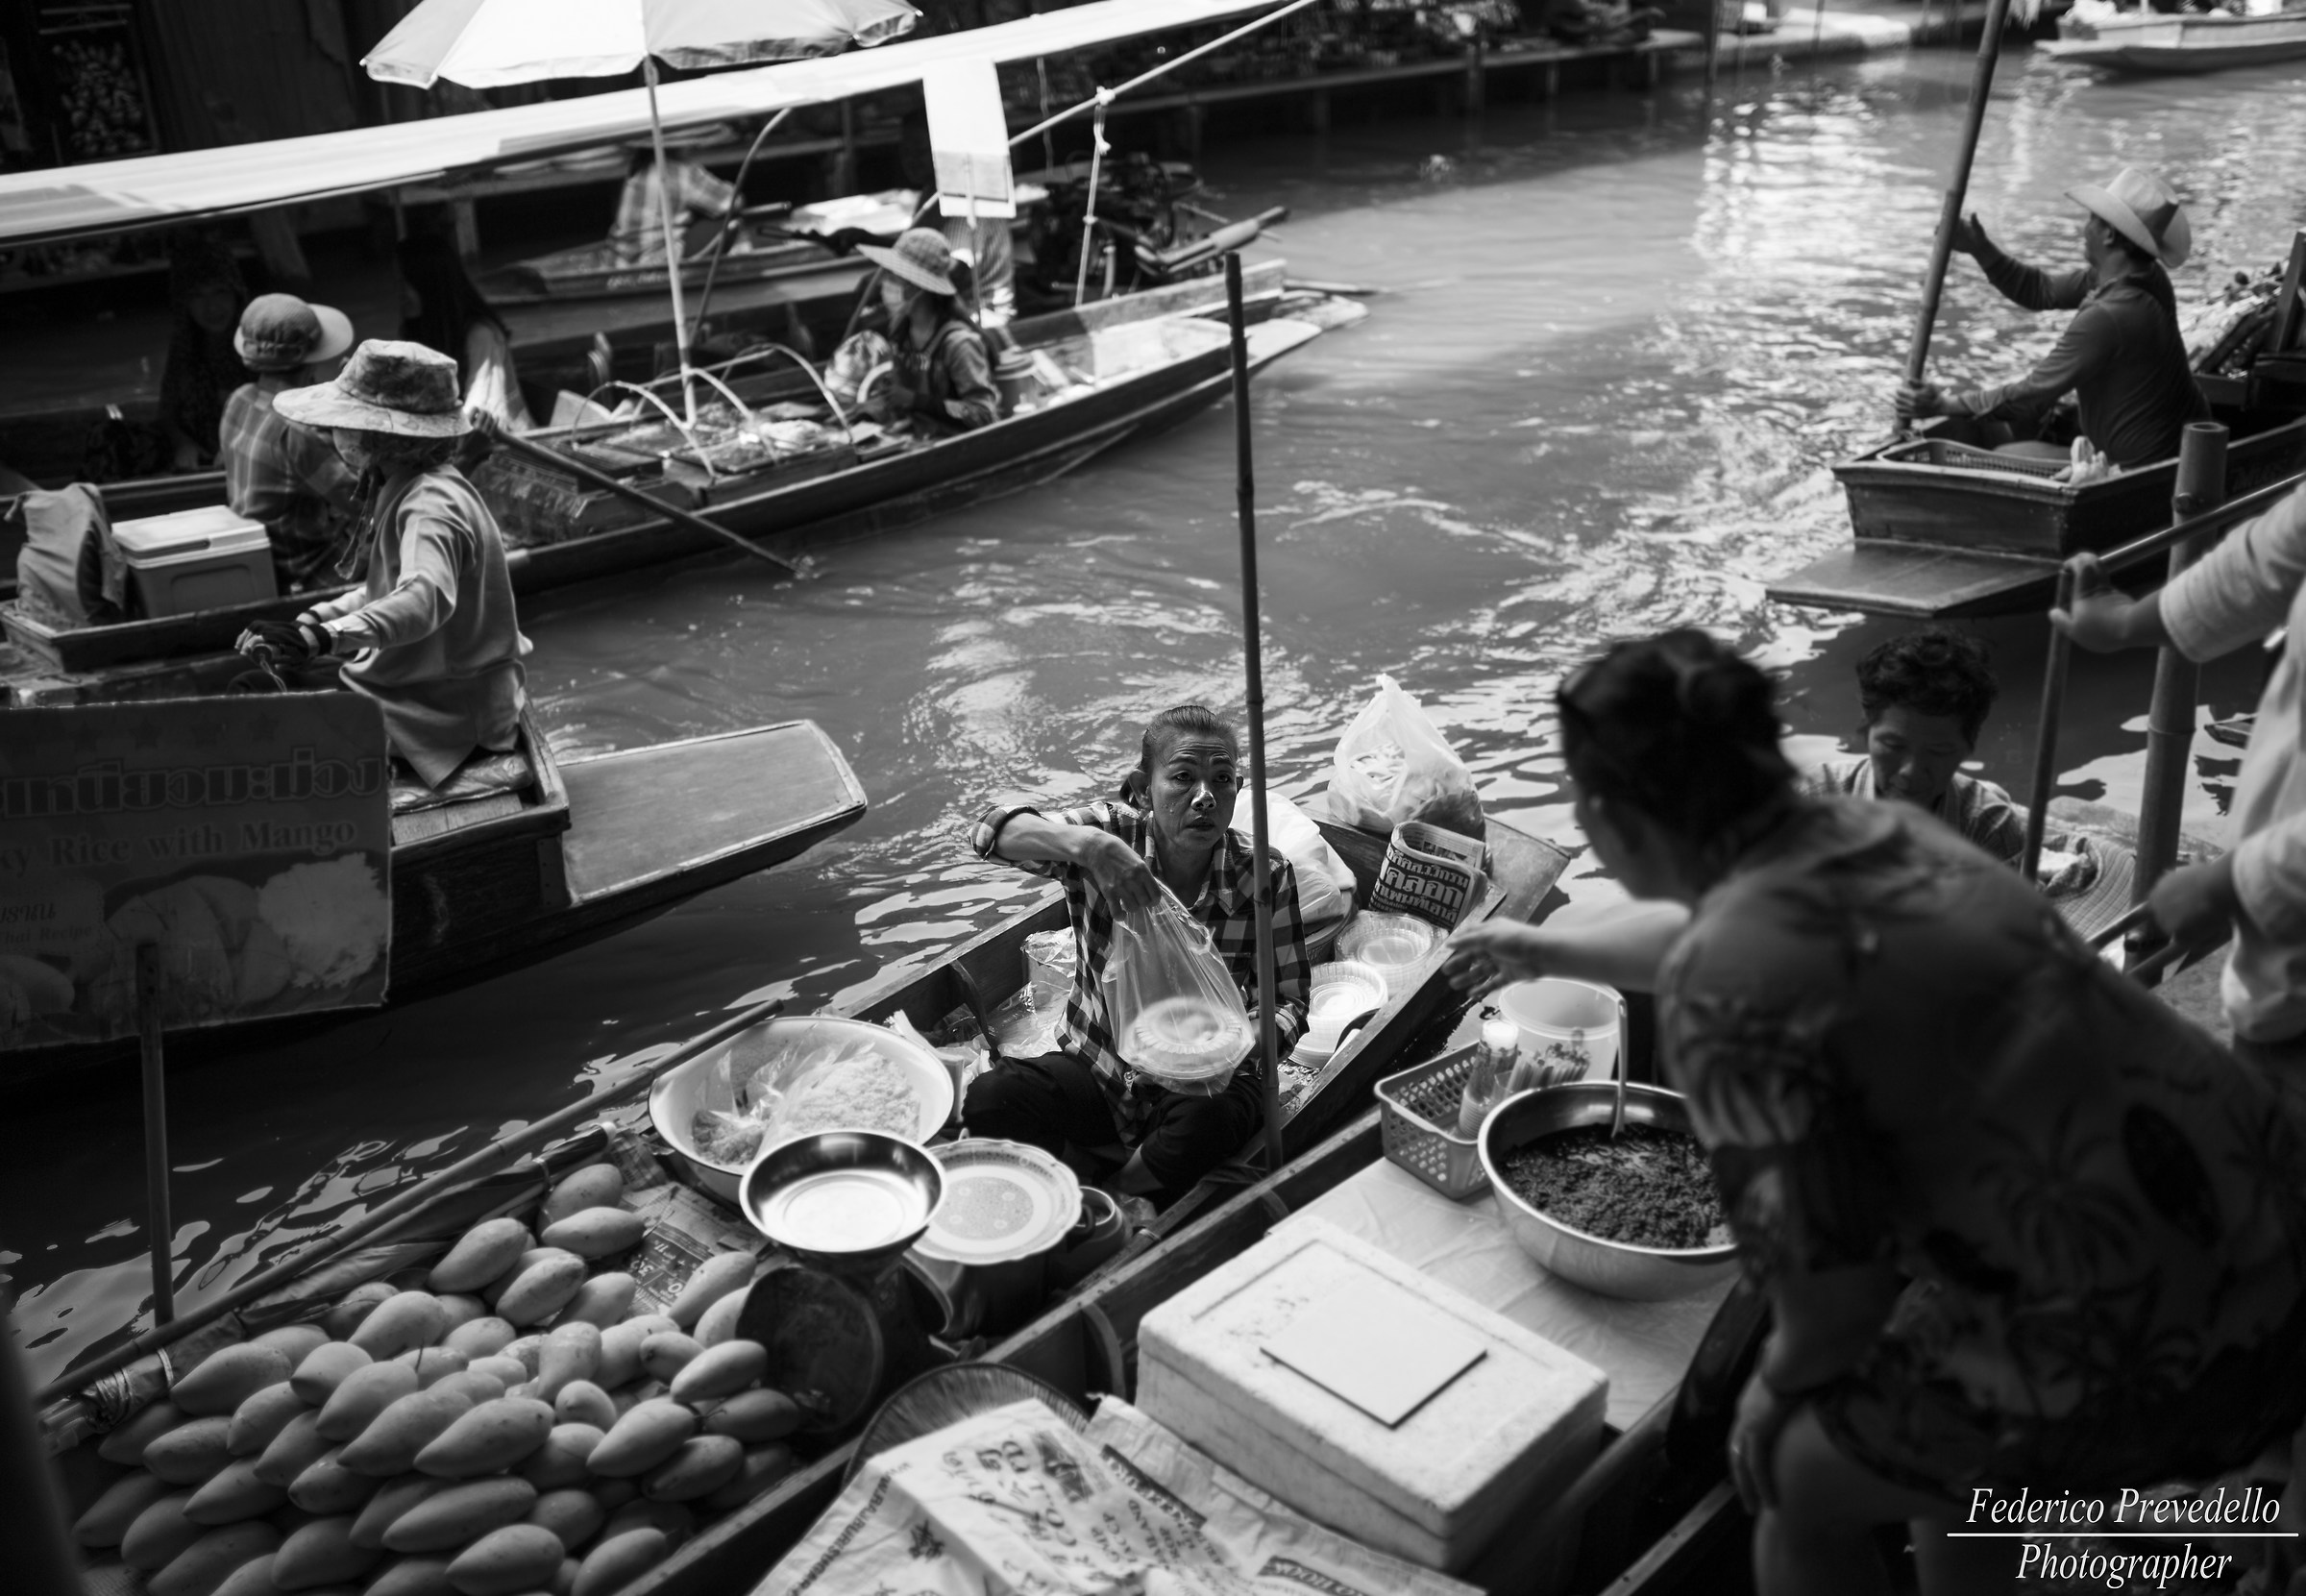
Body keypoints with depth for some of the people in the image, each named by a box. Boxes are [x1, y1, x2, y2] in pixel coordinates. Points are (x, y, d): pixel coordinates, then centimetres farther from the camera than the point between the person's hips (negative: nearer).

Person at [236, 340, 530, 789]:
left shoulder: (431, 506, -24)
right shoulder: (398, 490, 8)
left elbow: (426, 598, -43)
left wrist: (324, 638, -53)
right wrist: (314, 619, 2)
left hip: (446, 709, -10)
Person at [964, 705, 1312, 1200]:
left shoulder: (1265, 875, -12)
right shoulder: (1112, 834, -13)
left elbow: (1289, 1000, -7)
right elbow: (990, 830, -28)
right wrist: (1085, 844, -48)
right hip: (1097, 1065, 0)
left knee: (1208, 1123, -35)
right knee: (990, 1100, -27)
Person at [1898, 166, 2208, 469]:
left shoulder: (2106, 317, -29)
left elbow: (2032, 395, -23)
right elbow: (2039, 290, 8)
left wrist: (1943, 405, -16)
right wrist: (1980, 250, -3)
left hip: (2144, 473, -9)